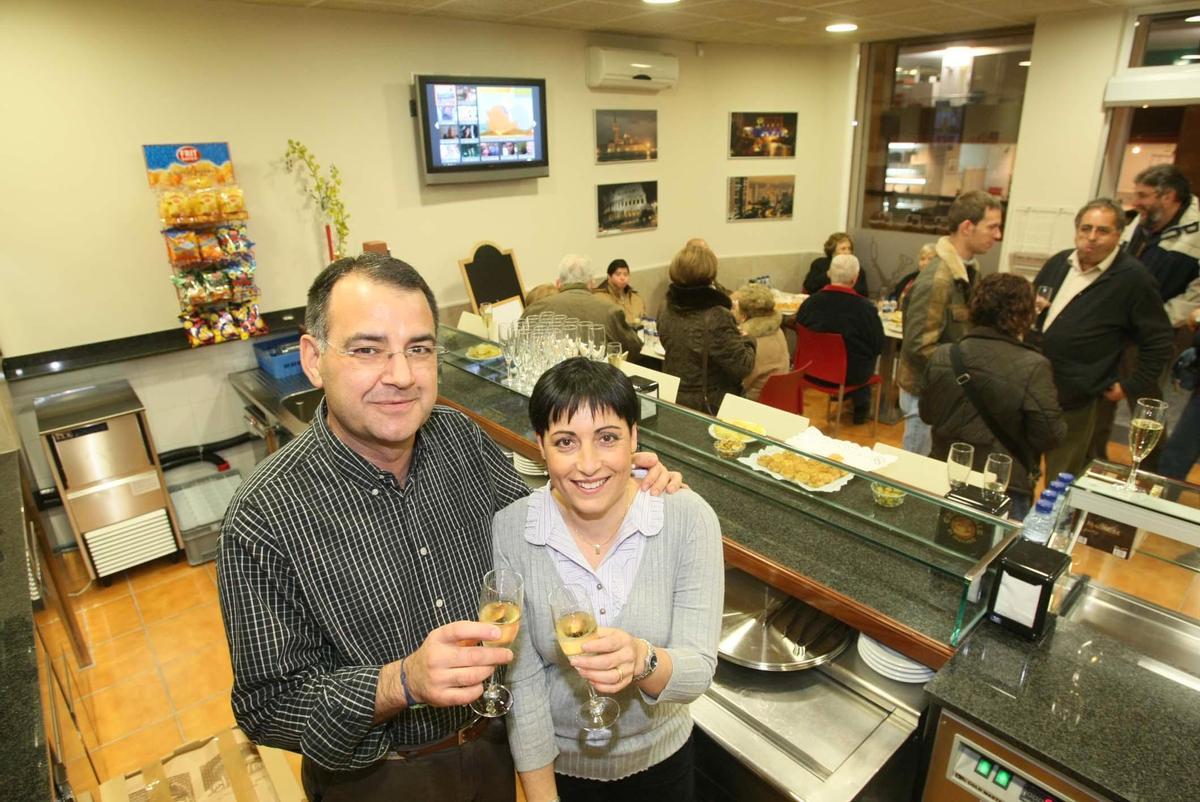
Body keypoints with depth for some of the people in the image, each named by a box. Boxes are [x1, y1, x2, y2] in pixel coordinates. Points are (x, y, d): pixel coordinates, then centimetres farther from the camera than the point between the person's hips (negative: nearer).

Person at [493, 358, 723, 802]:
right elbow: (522, 680, -16)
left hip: (660, 755, 1)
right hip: (556, 761, -1)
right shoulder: (509, 532, -22)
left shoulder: (688, 519, -22)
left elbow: (698, 670, -22)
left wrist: (642, 661, -42)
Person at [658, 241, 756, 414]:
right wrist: (747, 341, 2)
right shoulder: (718, 318, -25)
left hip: (672, 398, 6)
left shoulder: (665, 310, -5)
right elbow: (741, 367, -19)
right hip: (709, 405, -6)